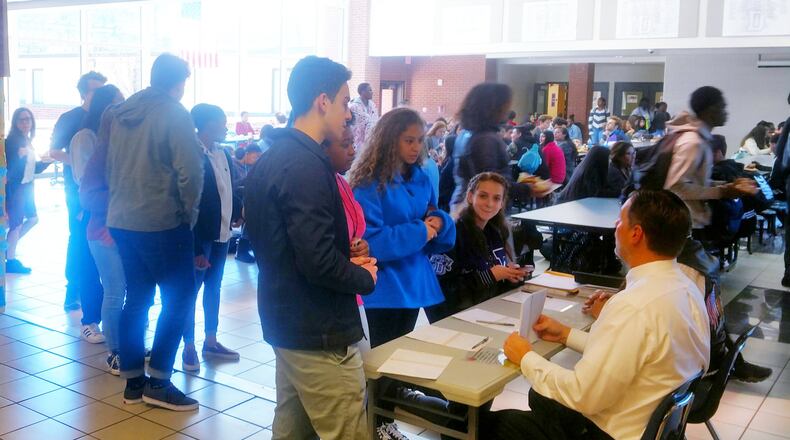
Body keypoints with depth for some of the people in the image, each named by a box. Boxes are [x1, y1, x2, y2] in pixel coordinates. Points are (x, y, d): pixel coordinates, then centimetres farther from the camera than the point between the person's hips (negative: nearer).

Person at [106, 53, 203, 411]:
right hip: (162, 221, -7)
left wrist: (121, 201, 19)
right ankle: (157, 382, 3)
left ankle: (133, 382, 18)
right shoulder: (174, 113, -10)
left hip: (122, 220, 8)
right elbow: (189, 170, -17)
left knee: (137, 298, 13)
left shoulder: (122, 112, 11)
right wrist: (190, 213, -4)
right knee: (179, 296, 2)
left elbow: (110, 165, 14)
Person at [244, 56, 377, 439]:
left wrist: (346, 260, 8)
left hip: (284, 322, 10)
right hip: (319, 333, -10)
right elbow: (318, 262, -27)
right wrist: (365, 278, -8)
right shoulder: (307, 165, -21)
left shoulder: (271, 158, 10)